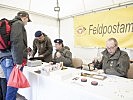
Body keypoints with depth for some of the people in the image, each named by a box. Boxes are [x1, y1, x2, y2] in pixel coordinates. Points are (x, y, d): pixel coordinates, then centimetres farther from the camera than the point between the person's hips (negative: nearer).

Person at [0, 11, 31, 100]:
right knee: (13, 85, -2)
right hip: (12, 59, -9)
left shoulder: (11, 24, 24)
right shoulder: (18, 23, -4)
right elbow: (17, 42, -19)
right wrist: (19, 61, -20)